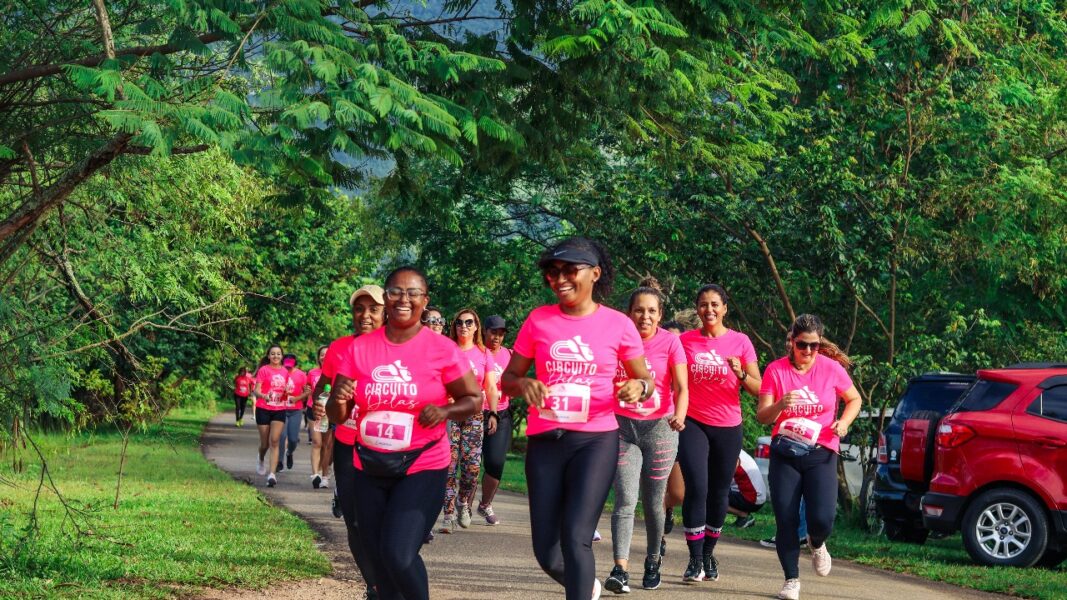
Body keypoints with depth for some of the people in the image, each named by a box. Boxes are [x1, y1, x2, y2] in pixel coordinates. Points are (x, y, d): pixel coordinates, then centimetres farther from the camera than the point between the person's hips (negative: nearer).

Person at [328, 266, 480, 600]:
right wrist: (339, 401, -20)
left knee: (399, 556, -20)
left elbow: (474, 399, 1)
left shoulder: (442, 349, -8)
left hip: (422, 468, -4)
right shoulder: (359, 349, 0)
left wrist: (445, 411, -20)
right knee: (379, 561, 11)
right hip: (369, 469, 4)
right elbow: (337, 416, 3)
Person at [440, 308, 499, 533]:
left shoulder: (484, 354, 11)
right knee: (449, 465, -9)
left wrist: (493, 413, -3)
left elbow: (491, 388, 9)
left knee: (472, 465, -3)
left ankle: (464, 504, 22)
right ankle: (449, 514, -8)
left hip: (474, 414, 1)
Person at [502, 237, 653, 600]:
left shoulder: (618, 325, -2)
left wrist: (639, 387, -16)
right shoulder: (538, 320, 2)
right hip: (545, 441, 3)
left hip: (596, 440, -3)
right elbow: (508, 379, 8)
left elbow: (645, 380, 8)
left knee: (576, 537, -19)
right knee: (546, 552, 7)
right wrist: (523, 384, -16)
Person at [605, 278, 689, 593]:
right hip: (623, 427, 0)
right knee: (625, 500, -14)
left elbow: (682, 388, -13)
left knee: (653, 503, 8)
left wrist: (679, 415, -32)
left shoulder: (669, 342, -5)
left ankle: (652, 562, 29)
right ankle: (620, 569, -21)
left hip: (659, 429, 0)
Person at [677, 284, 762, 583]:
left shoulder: (740, 342, 1)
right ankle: (695, 561, -9)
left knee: (719, 492, 8)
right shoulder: (685, 340, 1)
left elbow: (758, 388, -1)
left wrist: (741, 373, -20)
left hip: (728, 427, 1)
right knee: (696, 488, -13)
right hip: (693, 423, -1)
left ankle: (708, 555, 23)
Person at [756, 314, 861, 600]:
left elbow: (855, 399, 11)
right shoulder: (776, 370, -5)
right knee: (785, 520, -5)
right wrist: (781, 404, -28)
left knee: (822, 519, -14)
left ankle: (816, 544, 22)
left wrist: (844, 422, -9)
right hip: (784, 454, 1)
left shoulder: (831, 368, -4)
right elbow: (762, 416, -7)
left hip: (821, 454, -1)